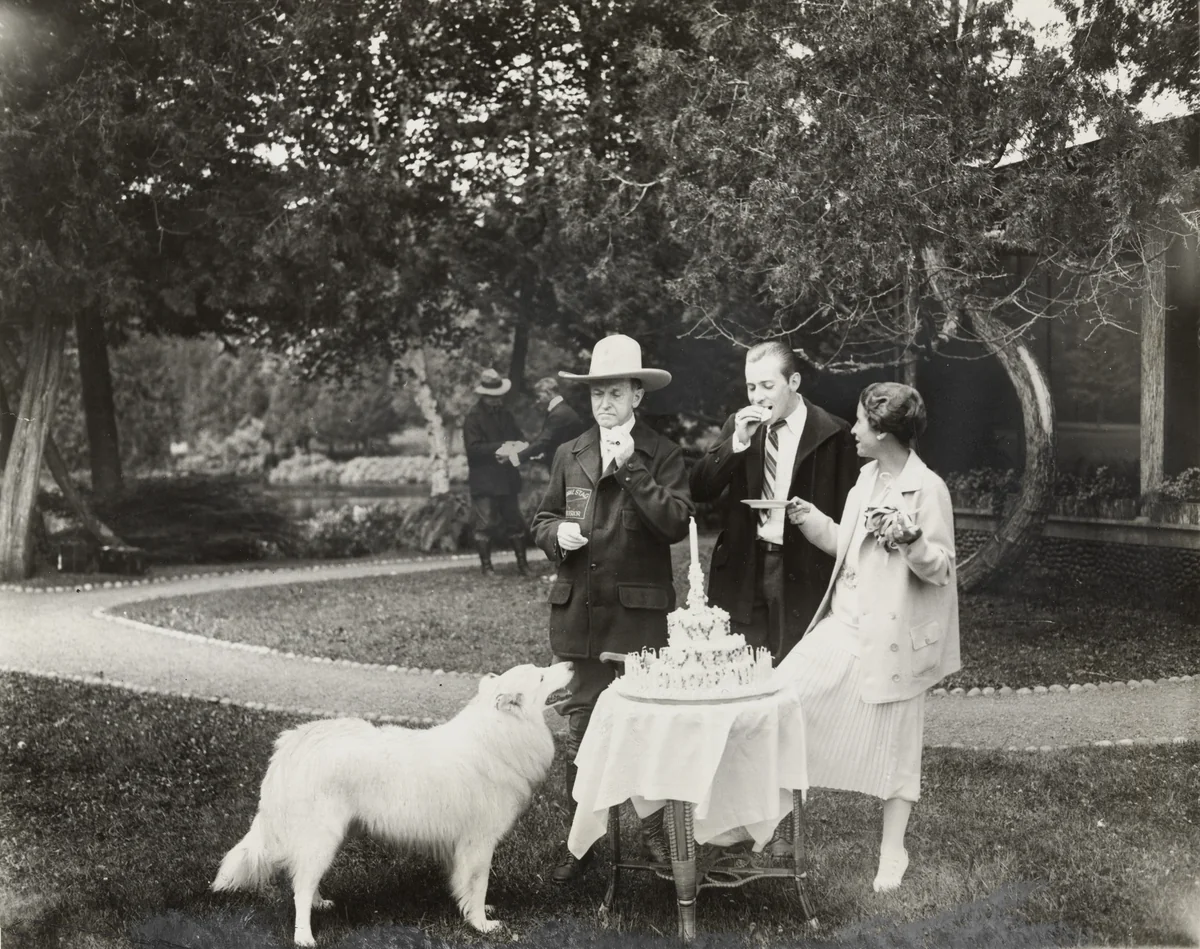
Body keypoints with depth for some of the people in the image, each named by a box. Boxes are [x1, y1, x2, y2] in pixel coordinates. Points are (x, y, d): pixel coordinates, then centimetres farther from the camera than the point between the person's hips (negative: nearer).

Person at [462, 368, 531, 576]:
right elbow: (473, 448, -15)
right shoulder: (473, 417, -7)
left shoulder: (505, 415, 14)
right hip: (484, 480, -6)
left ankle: (522, 564, 14)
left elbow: (519, 436, 18)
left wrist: (518, 445, -7)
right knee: (485, 524, -2)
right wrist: (500, 447, -21)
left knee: (514, 521, 8)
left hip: (507, 479, 6)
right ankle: (486, 566, 8)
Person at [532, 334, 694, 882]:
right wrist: (556, 534, -6)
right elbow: (542, 519, 17)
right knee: (580, 728, 7)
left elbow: (677, 524, -13)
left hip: (641, 612, -3)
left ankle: (656, 830, 20)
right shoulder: (569, 456, 11)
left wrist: (632, 468, -18)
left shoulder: (663, 455, 0)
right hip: (579, 612, 3)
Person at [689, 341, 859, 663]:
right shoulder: (738, 425, 9)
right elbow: (699, 489, 0)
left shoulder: (832, 433, -3)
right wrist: (738, 441, -10)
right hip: (742, 568, 3)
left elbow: (845, 512, 0)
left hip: (802, 575, -3)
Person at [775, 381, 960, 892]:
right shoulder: (868, 476, 9)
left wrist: (911, 540, -32)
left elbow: (941, 569, -15)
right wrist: (807, 516, 9)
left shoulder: (927, 488, -15)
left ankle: (892, 850, 20)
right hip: (843, 624, 7)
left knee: (892, 744, 6)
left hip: (890, 637, -7)